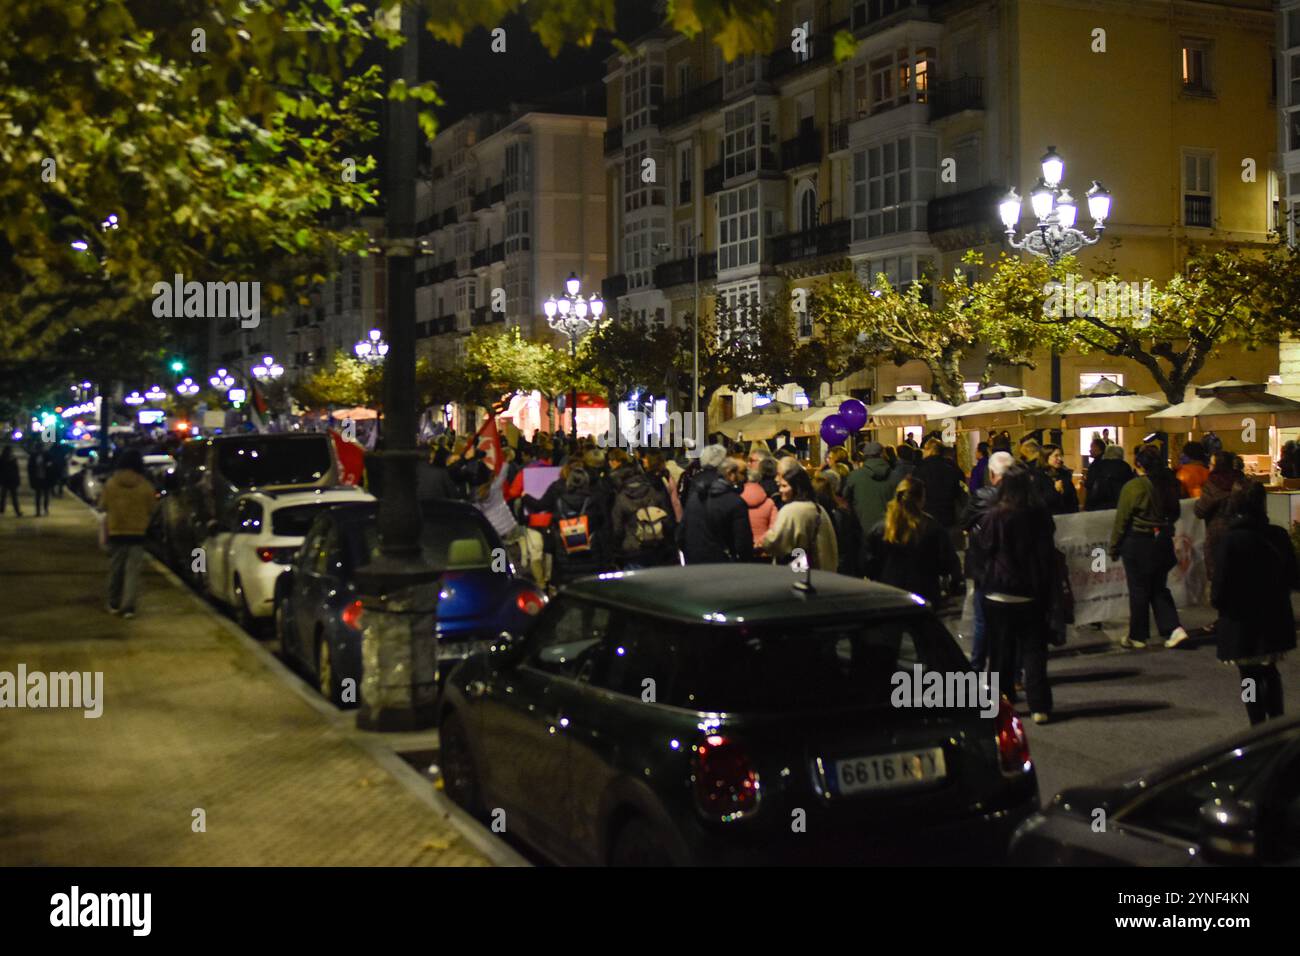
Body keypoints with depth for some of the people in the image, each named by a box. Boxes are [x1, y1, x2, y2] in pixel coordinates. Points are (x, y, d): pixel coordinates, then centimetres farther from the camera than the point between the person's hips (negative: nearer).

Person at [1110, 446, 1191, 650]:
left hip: (1138, 543, -5)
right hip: (1163, 541, 5)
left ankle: (1137, 636, 14)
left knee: (1139, 591, 5)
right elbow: (1174, 514, 11)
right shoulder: (1168, 485, 1)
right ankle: (1173, 629, 2)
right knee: (1159, 588, 15)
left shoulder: (1133, 487, -15)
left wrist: (1114, 547, -2)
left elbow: (1121, 520, -11)